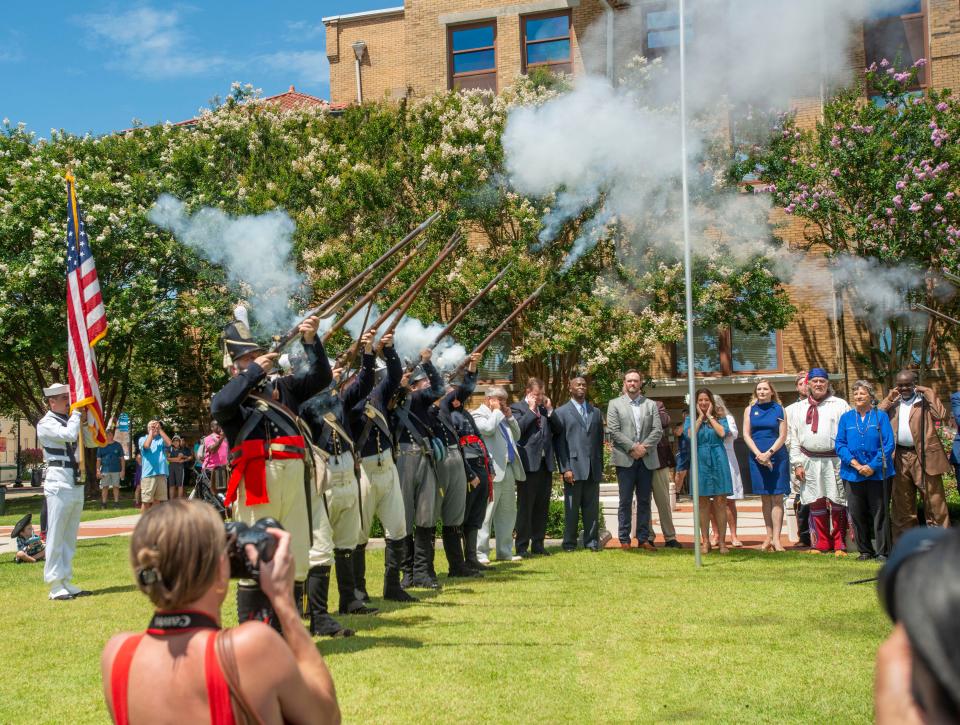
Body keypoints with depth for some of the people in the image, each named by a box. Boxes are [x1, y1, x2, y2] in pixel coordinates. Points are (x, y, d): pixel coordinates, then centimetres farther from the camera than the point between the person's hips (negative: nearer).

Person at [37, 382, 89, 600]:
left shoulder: (69, 421, 17)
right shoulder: (46, 424, -5)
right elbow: (69, 435, -22)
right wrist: (76, 411, -9)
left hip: (76, 482, 8)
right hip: (58, 482, -8)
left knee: (70, 536, 11)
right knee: (56, 535, -5)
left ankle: (66, 582, 17)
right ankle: (55, 585, -2)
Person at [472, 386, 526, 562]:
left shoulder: (501, 416, 22)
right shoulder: (479, 414, -3)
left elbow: (516, 435, 24)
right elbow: (488, 429, -23)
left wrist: (510, 417, 11)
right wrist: (496, 411, -8)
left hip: (508, 470, 9)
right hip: (493, 471, -9)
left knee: (508, 512, 12)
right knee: (486, 513, -7)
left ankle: (505, 551, 19)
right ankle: (480, 553, -3)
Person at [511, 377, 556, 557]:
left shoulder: (545, 409, 16)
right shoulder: (517, 408, -2)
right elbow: (518, 428, -18)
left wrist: (549, 410, 5)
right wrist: (531, 410, -11)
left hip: (545, 463, 6)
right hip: (529, 463, -6)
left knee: (542, 507, 10)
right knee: (525, 507, -1)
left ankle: (538, 545, 18)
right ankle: (522, 547, 4)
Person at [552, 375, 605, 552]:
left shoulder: (596, 412, 17)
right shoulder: (561, 413, 3)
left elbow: (600, 440, 16)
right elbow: (558, 443, -2)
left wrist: (600, 466, 9)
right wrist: (564, 469, -9)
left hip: (593, 469, 4)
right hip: (574, 467, -4)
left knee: (592, 508, 5)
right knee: (572, 508, 1)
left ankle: (592, 542, 12)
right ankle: (569, 543, 8)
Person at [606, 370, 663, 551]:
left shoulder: (651, 405, 13)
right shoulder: (615, 404, 6)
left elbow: (658, 430, 3)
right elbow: (613, 431, -4)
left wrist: (643, 447, -11)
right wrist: (633, 447, -13)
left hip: (647, 459, 3)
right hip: (625, 459, -2)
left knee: (644, 500, 6)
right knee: (625, 501, -1)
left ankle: (643, 538, 10)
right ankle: (624, 540, 3)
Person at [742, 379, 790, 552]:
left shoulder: (779, 410, 3)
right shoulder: (750, 410, 8)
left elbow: (782, 436, -2)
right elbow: (746, 434, 3)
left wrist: (768, 453, -13)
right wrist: (759, 454, -9)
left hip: (777, 456, -2)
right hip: (757, 458, 2)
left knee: (777, 497, -5)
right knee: (765, 498, 6)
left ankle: (776, 538, -8)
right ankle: (769, 536, 10)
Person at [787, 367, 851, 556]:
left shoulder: (840, 405, 3)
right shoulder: (800, 408, 13)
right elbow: (793, 438, 11)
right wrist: (797, 463, 4)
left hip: (834, 461, -3)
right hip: (809, 462, 3)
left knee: (837, 504, 0)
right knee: (816, 503, 8)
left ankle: (840, 545, 9)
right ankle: (821, 544, 17)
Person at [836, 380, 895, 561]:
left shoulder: (881, 417, 2)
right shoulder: (846, 418, 8)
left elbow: (888, 444, -4)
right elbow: (840, 444, 3)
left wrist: (873, 466, -13)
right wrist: (855, 464, -12)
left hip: (877, 473, -2)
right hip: (852, 474, 2)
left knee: (879, 513, 0)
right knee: (857, 514, 5)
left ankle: (883, 552, 7)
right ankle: (865, 551, 16)